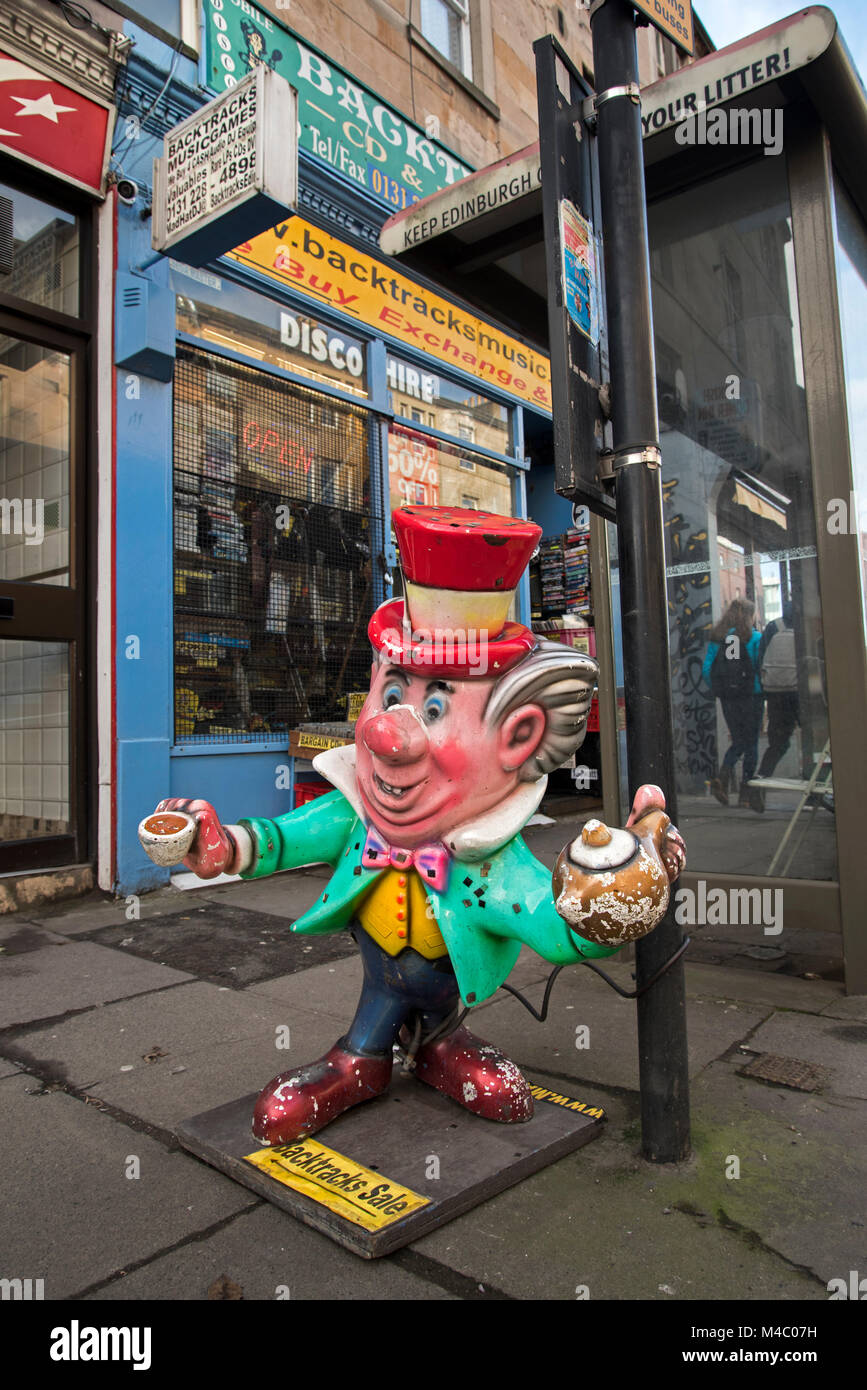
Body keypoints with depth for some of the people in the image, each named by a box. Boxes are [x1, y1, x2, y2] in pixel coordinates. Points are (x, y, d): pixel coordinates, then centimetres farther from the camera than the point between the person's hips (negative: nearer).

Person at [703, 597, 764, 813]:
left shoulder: (716, 637, 5)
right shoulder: (754, 637, -7)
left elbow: (706, 669, 1)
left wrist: (717, 690, 11)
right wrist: (764, 690, 3)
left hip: (727, 697, 4)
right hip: (750, 695, -4)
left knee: (738, 741, 15)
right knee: (751, 743, 5)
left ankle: (724, 775, -9)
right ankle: (747, 791, 5)